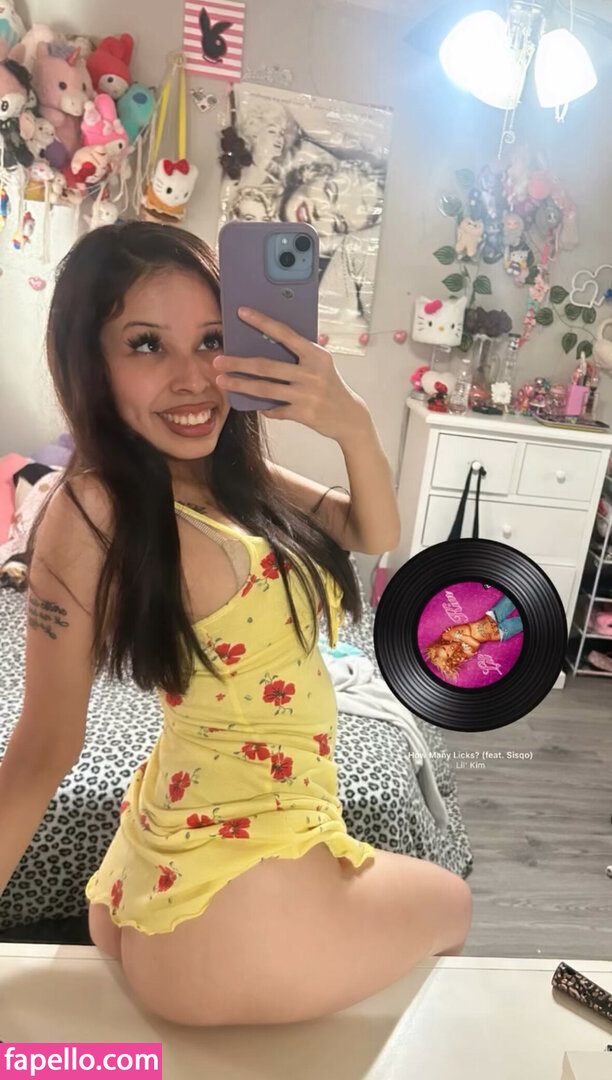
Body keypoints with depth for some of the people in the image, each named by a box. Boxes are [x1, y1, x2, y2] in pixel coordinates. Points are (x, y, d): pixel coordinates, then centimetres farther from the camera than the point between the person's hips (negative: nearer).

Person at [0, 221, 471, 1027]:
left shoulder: (233, 473, 0)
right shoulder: (96, 511, -23)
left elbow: (375, 535, -1)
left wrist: (354, 426, -19)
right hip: (233, 909, -7)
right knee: (452, 905, 24)